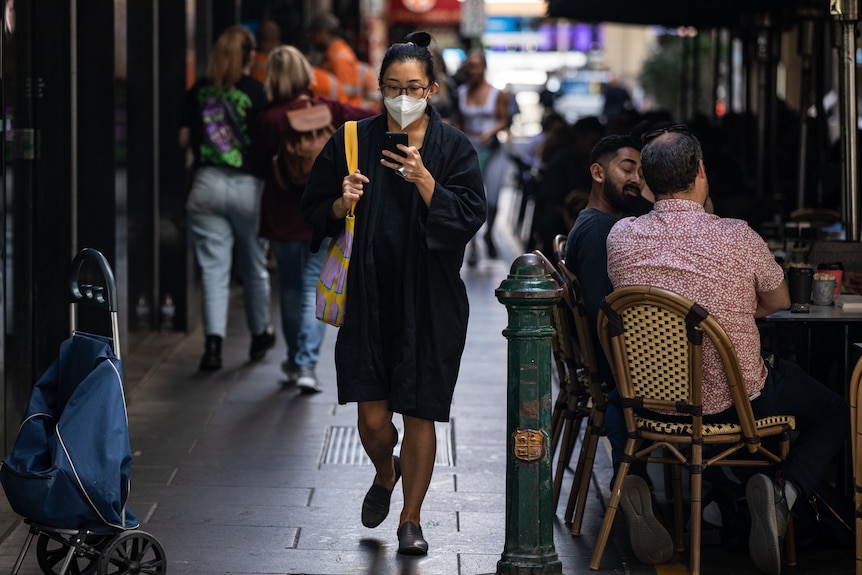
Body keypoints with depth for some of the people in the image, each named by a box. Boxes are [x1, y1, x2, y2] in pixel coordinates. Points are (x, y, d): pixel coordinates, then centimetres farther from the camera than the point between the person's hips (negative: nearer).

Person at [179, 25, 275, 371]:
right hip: (248, 186, -1)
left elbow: (184, 139, 8)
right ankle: (260, 336, 29)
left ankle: (214, 340, -13)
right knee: (254, 266, 15)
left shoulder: (198, 91, 4)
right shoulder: (256, 91, -4)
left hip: (207, 183, 1)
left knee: (213, 267, 1)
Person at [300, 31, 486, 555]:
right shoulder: (353, 141, 5)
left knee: (419, 414, 2)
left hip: (430, 300, -1)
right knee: (372, 417, -1)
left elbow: (470, 216, -9)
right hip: (368, 293, 1)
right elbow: (314, 207, 10)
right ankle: (385, 474, 34)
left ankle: (411, 519, 18)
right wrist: (342, 203, -11)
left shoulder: (454, 147, 0)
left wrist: (424, 180, -22)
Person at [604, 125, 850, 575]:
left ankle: (629, 478, 16)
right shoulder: (737, 237, -20)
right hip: (737, 401, -4)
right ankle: (783, 489, -10)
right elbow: (779, 301, 0)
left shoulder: (621, 236, -11)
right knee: (836, 412, 17)